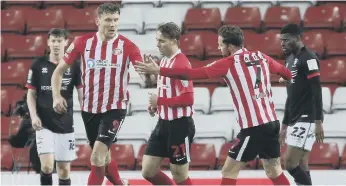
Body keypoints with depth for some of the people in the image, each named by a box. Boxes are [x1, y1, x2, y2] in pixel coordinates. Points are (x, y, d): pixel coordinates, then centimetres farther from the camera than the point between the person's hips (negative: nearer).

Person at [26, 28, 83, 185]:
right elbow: (31, 94, 6)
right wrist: (34, 116, -8)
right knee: (47, 166, -15)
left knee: (64, 170, 5)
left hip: (65, 124, 1)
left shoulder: (73, 66, 0)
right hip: (44, 124, -1)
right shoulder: (38, 64, 0)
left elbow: (82, 94, 1)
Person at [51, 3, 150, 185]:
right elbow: (59, 70, 4)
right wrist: (56, 96, -10)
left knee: (98, 156, -17)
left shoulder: (127, 46, -9)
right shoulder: (83, 42, -3)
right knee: (103, 158, 16)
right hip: (89, 109, 3)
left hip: (114, 108, -3)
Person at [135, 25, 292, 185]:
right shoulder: (261, 57, 9)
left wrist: (158, 70, -5)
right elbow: (284, 71, 24)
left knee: (229, 172, 0)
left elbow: (193, 74, -10)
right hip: (272, 122, 7)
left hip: (253, 127, -7)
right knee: (274, 171, 16)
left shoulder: (228, 63, -8)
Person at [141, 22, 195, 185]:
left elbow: (187, 98, -24)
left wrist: (159, 101, -17)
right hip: (163, 123, 9)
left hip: (180, 125, -9)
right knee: (148, 171, 8)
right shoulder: (164, 60, 10)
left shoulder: (181, 63, -18)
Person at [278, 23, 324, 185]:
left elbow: (317, 91, -18)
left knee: (290, 163, -15)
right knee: (301, 167, 7)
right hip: (296, 120, 9)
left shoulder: (308, 58, -12)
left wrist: (318, 122, -23)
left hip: (307, 119, -9)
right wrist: (285, 124, 23)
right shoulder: (291, 59, 17)